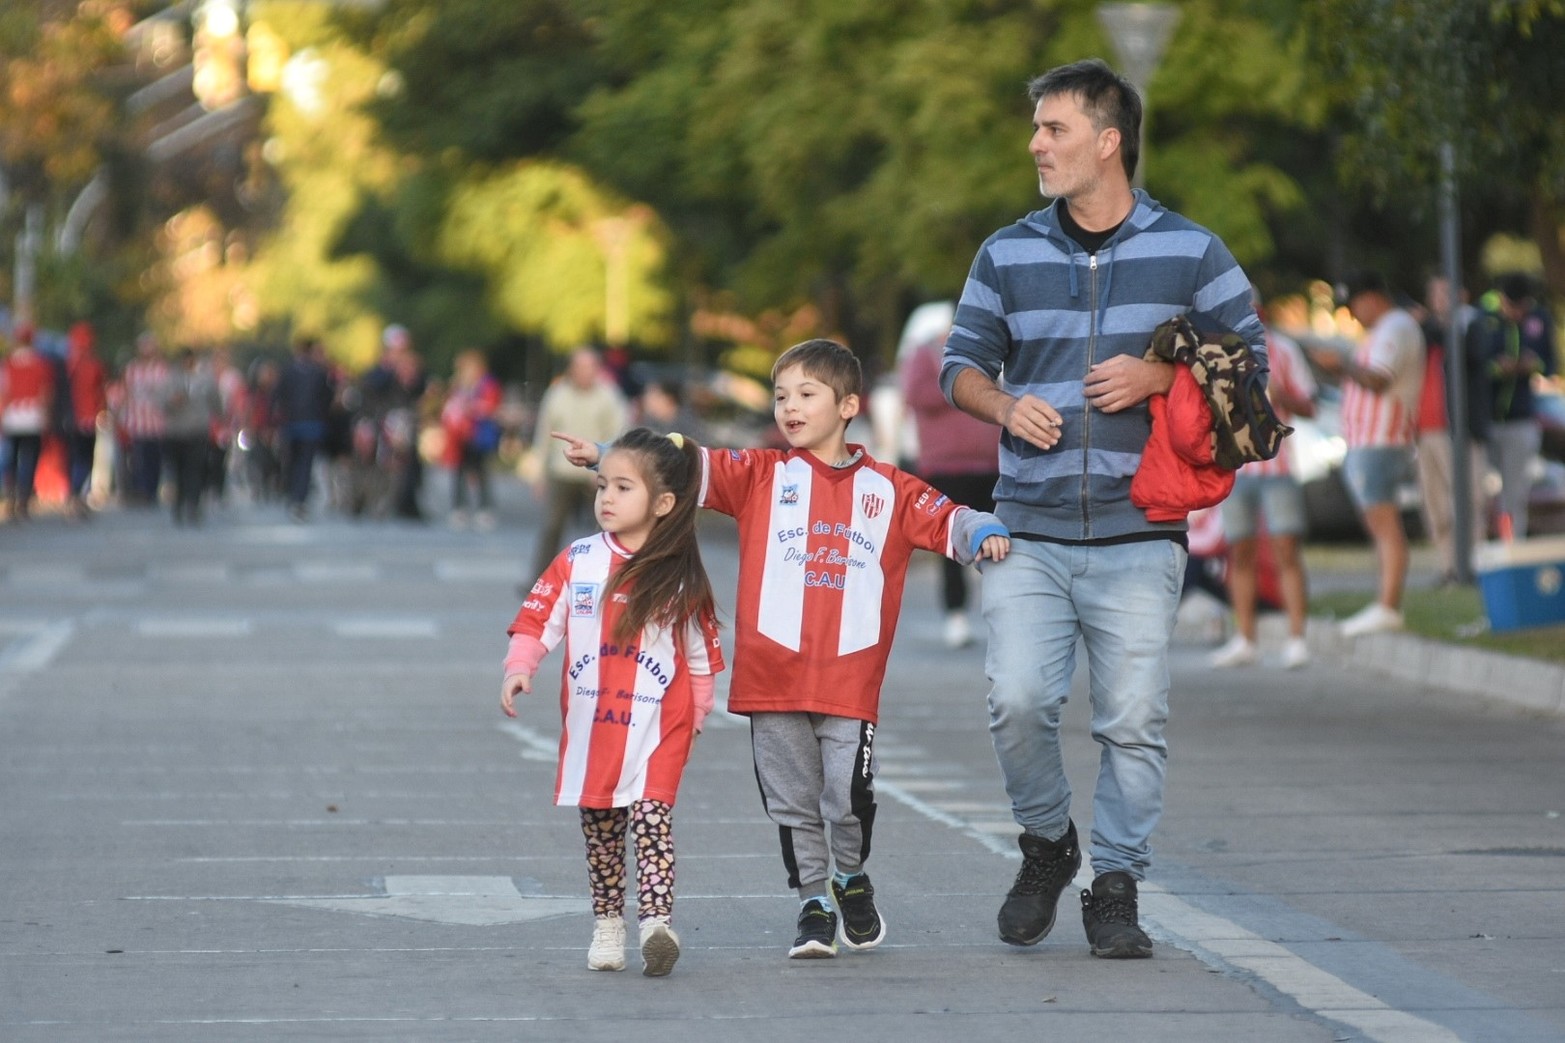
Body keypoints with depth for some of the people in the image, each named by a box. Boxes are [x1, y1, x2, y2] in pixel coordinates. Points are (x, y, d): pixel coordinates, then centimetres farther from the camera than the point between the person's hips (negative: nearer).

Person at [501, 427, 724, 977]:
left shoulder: (679, 576, 0)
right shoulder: (576, 562, 2)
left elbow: (700, 648, 9)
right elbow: (537, 620, 1)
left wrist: (699, 706, 14)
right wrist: (519, 667, -14)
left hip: (657, 723, -3)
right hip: (589, 722, 3)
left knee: (651, 816, -16)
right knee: (599, 826, 11)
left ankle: (657, 920, -25)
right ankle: (607, 925, 22)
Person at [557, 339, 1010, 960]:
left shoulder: (887, 489, 10)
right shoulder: (762, 476, 7)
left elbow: (944, 519, 11)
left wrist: (983, 532, -11)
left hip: (850, 680, -1)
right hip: (771, 675, 1)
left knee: (850, 798, -5)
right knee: (792, 802, 6)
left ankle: (851, 879, 23)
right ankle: (814, 904, 20)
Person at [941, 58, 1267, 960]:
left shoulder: (1190, 252, 3)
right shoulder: (1007, 255, 9)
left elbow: (1251, 357, 6)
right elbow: (962, 363, 15)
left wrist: (1159, 376, -11)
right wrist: (1006, 406, -8)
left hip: (1139, 537, -1)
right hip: (1030, 534, 1)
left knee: (1134, 720, -3)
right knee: (1018, 701, -12)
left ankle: (1116, 891, 11)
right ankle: (1047, 845, 14)